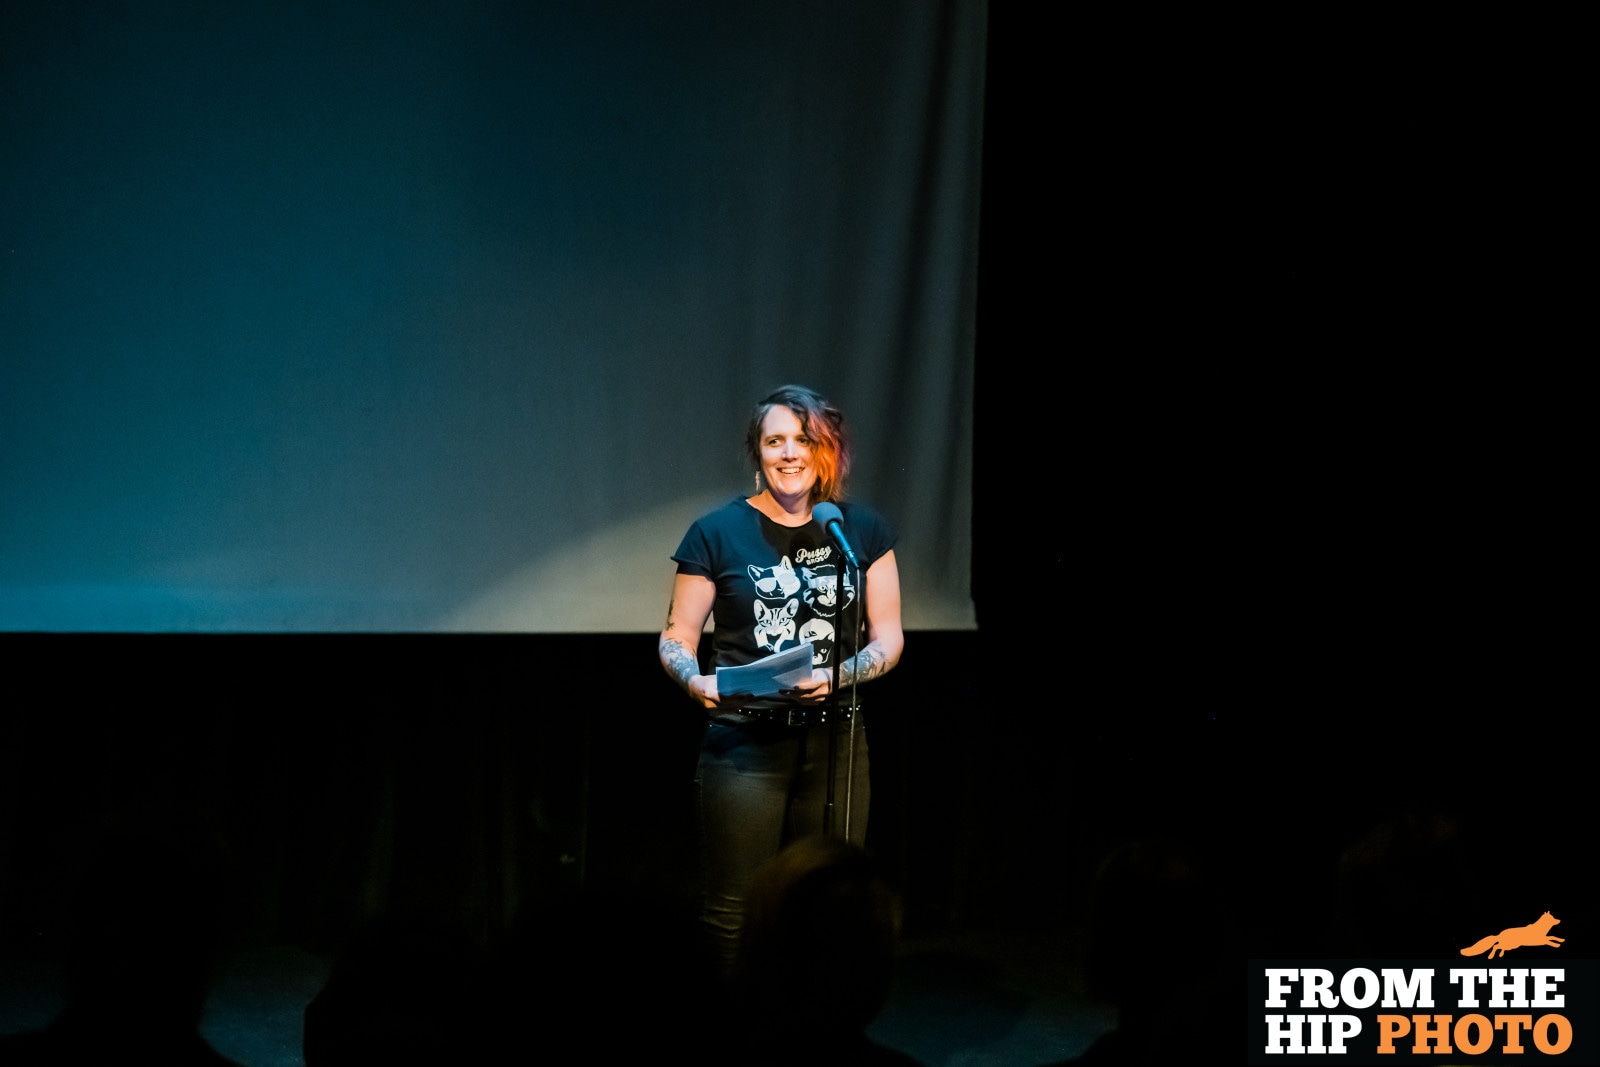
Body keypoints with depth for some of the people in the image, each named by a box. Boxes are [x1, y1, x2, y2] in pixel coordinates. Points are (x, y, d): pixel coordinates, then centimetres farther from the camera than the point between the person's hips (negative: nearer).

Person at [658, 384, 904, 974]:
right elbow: (676, 638, 4)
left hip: (834, 741, 2)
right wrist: (695, 681, -18)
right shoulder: (718, 533, 2)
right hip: (744, 743, -2)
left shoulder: (862, 531, 8)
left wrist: (837, 676, -13)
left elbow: (888, 638, 7)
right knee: (734, 915, -6)